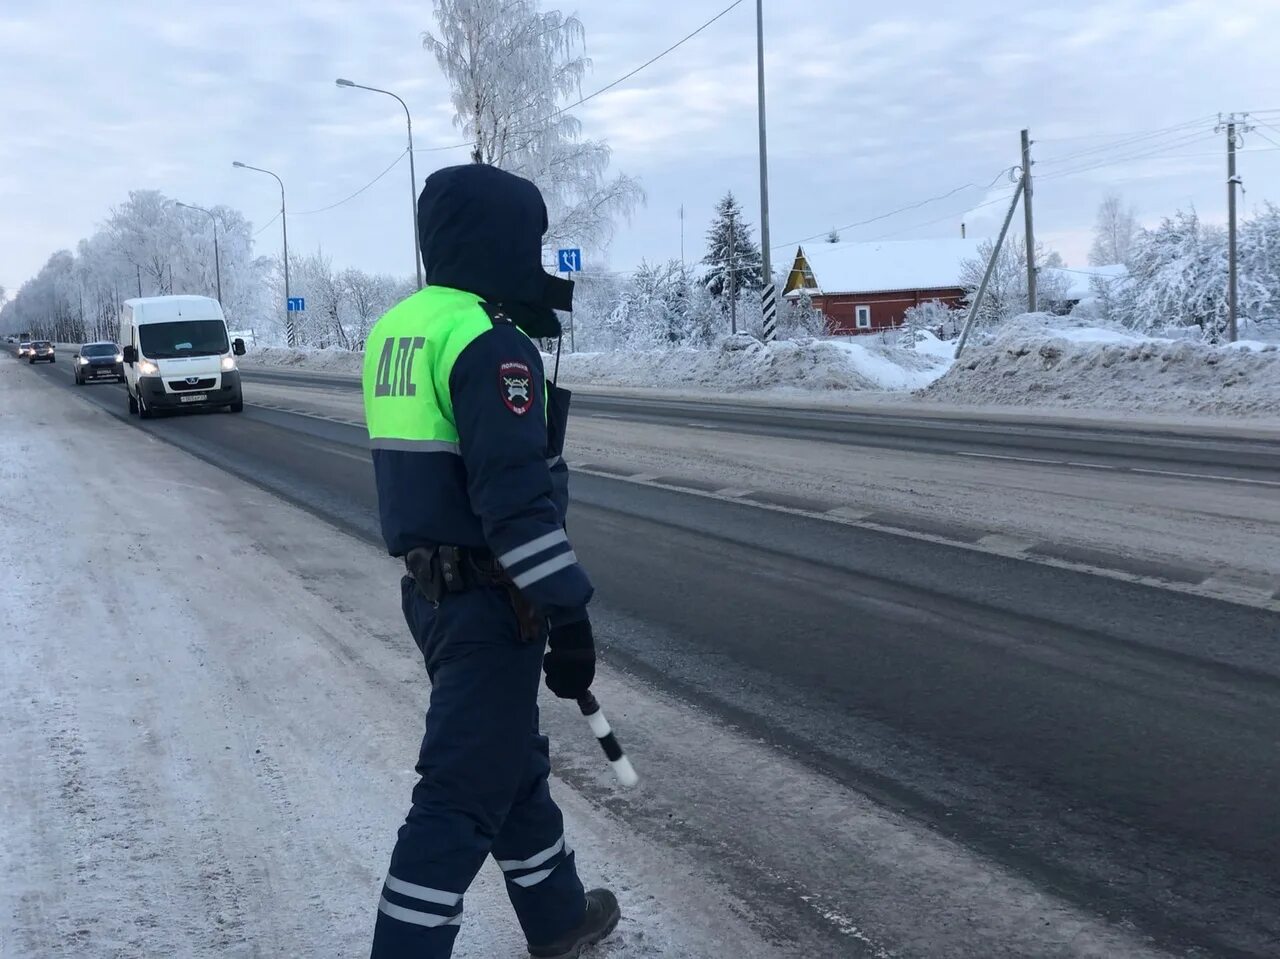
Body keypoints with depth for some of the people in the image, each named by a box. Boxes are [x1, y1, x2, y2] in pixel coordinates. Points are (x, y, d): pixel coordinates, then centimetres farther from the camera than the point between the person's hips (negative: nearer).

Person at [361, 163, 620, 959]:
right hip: (487, 598, -10)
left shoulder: (397, 327, 9)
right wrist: (568, 612, -21)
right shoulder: (490, 343, -20)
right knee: (463, 791, -2)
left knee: (512, 756, 23)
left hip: (433, 585, 10)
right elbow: (516, 497, -25)